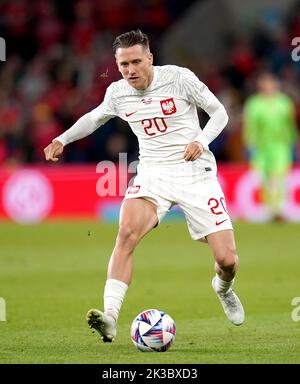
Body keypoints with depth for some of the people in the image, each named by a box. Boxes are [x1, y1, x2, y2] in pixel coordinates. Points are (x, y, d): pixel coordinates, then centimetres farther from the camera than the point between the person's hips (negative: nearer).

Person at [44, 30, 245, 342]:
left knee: (227, 260, -6)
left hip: (195, 172, -2)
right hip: (152, 173, 2)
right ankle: (110, 317, -36)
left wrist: (201, 142, -18)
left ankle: (223, 288, 34)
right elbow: (95, 117, 25)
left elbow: (219, 113, -1)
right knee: (127, 232, -29)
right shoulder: (117, 93, 2)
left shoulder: (178, 78, -9)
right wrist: (62, 139, 15)